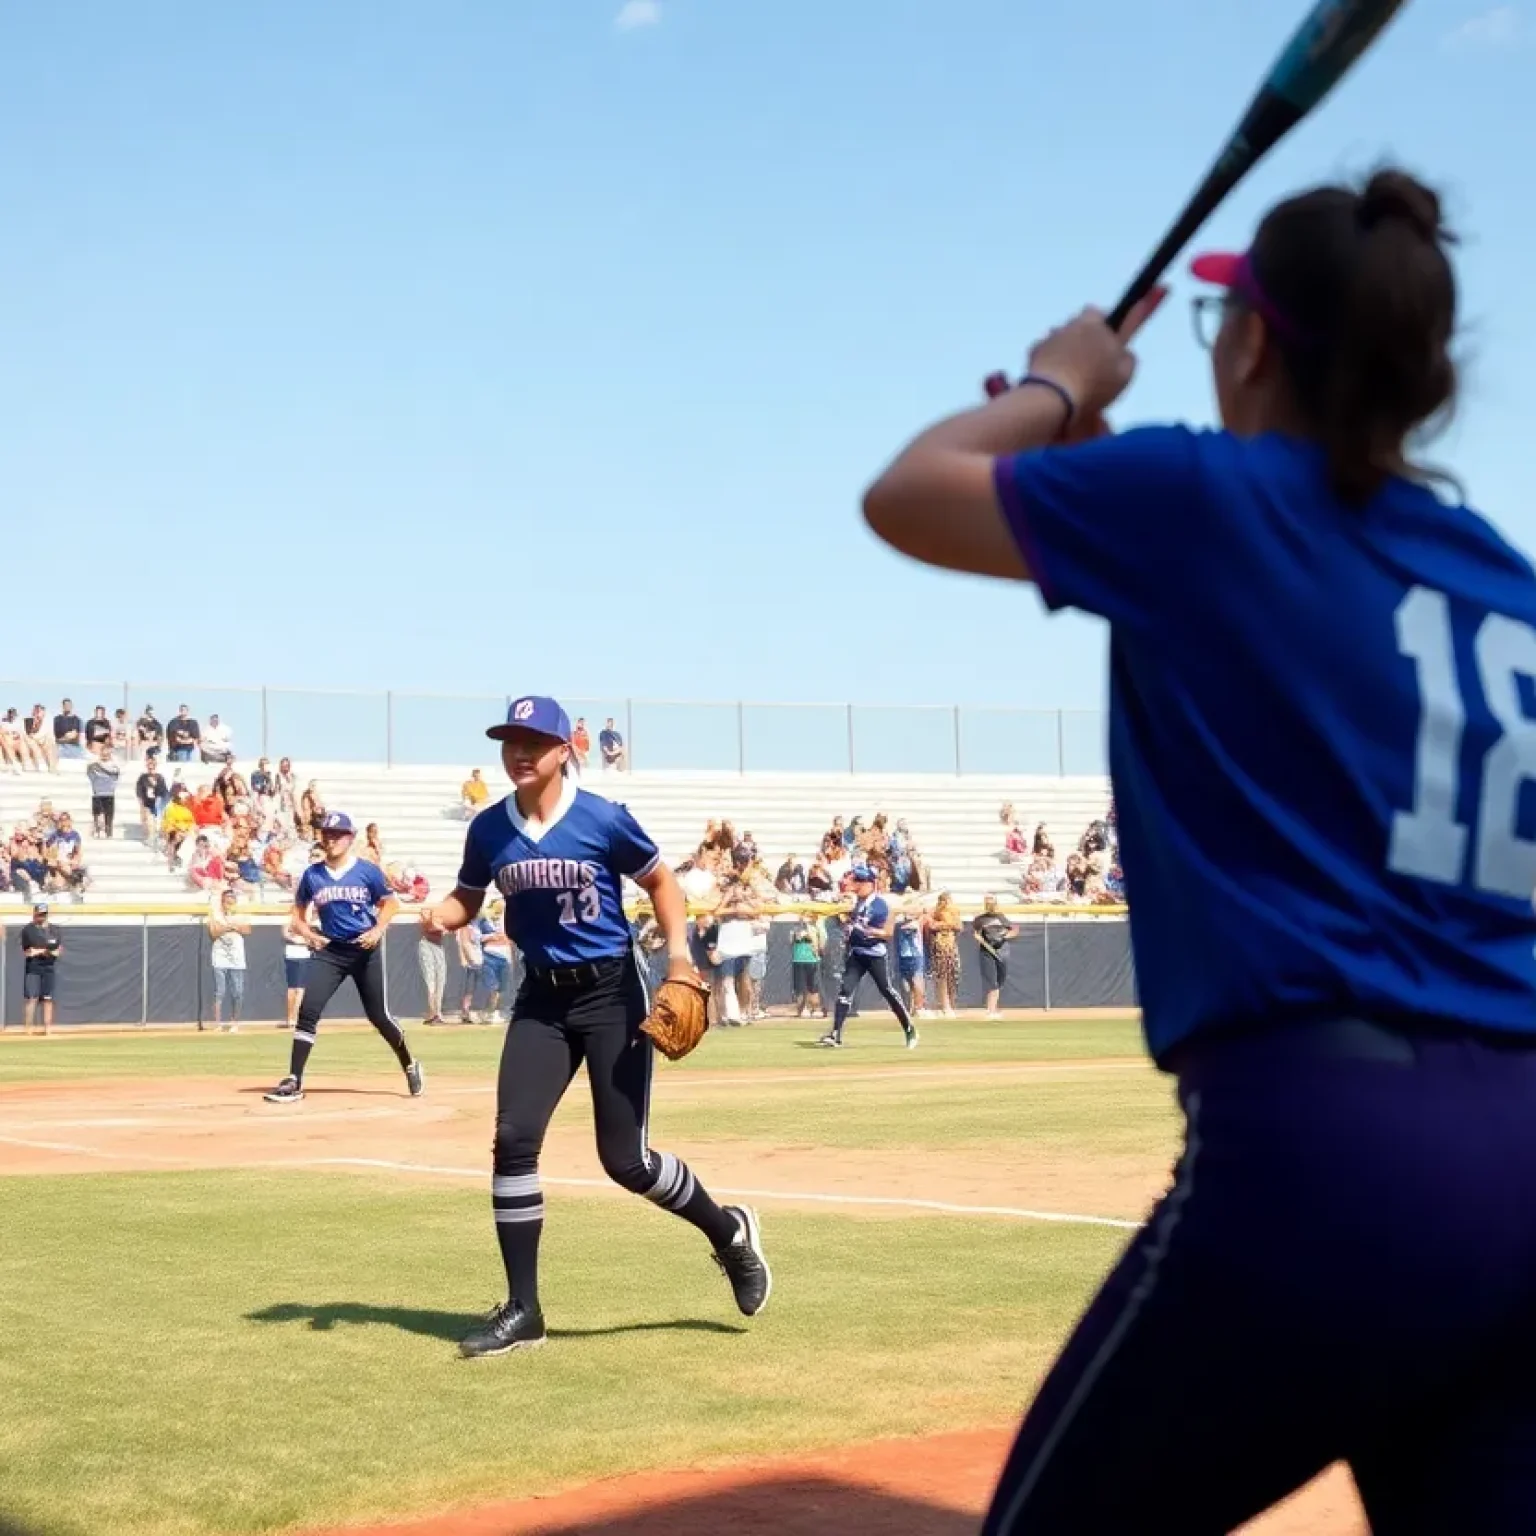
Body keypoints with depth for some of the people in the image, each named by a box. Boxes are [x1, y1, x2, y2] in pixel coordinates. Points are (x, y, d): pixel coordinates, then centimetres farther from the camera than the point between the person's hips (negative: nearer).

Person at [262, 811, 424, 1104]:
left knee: (378, 1015, 5)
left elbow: (390, 903, 4)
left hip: (365, 950, -2)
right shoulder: (312, 875, 3)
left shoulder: (367, 871, -3)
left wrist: (378, 930, -12)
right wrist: (308, 934, -8)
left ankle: (410, 1067, 27)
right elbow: (297, 915, 11)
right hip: (328, 951, 2)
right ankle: (294, 1082, -7)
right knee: (307, 1012, -10)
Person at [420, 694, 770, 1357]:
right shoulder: (488, 829, -1)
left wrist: (678, 952, -13)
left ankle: (729, 1231, 24)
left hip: (612, 991, -4)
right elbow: (468, 899, 13)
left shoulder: (603, 819, -11)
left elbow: (660, 880, 1)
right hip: (541, 997, 4)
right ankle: (522, 1310, 4)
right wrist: (441, 913, -11)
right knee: (514, 1141, -7)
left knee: (624, 1159, -4)